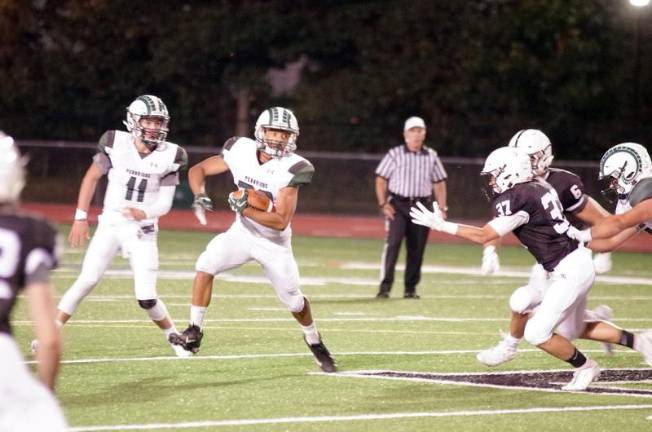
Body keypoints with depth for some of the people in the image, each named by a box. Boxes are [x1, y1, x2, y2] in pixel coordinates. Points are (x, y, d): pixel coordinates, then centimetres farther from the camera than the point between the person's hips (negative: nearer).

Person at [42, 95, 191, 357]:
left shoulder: (168, 156, -6)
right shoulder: (116, 144, -8)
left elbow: (165, 203, -4)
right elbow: (91, 178, 5)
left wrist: (145, 213, -26)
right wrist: (81, 218, 2)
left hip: (142, 232, 0)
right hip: (110, 225, 0)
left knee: (146, 297, -8)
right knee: (87, 280, -13)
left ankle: (173, 336, 16)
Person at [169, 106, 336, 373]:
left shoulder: (291, 169, -23)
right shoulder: (241, 151, -15)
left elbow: (281, 221, -26)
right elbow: (198, 170, -5)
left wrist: (244, 209, -34)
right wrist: (200, 195, -25)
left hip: (274, 242, -2)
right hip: (242, 232, 2)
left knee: (293, 300, 5)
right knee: (206, 265, -21)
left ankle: (314, 342, 34)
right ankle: (194, 333, -13)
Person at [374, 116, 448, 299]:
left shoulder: (431, 156, 9)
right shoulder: (395, 154, -1)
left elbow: (439, 184, 15)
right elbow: (381, 180, 1)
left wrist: (442, 208, 7)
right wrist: (383, 204, -8)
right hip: (398, 205, -3)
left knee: (416, 248, 5)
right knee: (392, 243, -14)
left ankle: (410, 288, 15)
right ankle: (385, 286, -14)